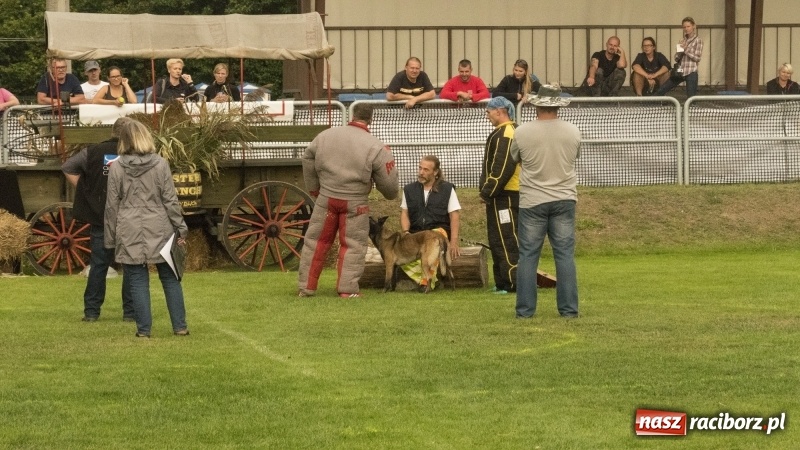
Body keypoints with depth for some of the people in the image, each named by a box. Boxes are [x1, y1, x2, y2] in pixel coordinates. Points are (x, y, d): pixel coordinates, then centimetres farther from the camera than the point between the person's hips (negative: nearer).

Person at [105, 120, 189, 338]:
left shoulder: (116, 168, -4)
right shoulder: (160, 164, -4)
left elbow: (112, 205, 0)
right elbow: (170, 200, -3)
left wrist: (111, 239, 7)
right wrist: (180, 229, 5)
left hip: (130, 234, -1)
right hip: (159, 230, 1)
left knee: (138, 281, 5)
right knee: (170, 278, 11)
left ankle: (143, 328, 4)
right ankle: (180, 326, 11)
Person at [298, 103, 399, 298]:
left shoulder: (325, 136, 1)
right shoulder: (376, 147, -10)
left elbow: (308, 160, 12)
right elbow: (388, 182, -6)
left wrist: (313, 188, 22)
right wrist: (391, 194, 17)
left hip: (326, 198, 3)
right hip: (355, 203, -3)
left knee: (316, 241, 13)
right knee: (353, 245, 6)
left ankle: (306, 287, 16)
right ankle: (348, 289, 0)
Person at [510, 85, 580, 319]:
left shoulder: (522, 133, -9)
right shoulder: (573, 132, -3)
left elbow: (514, 159, 6)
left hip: (532, 201, -1)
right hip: (564, 200, 1)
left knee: (528, 255, 5)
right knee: (565, 254, 5)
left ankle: (525, 309, 5)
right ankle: (569, 308, 4)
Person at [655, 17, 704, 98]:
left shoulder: (698, 40, -1)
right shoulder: (682, 40, 14)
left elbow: (697, 58, -8)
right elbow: (676, 58, 12)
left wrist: (686, 49, -14)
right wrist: (680, 51, -8)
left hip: (691, 72, -5)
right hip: (679, 71, 6)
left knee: (691, 97, -7)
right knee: (661, 90, 6)